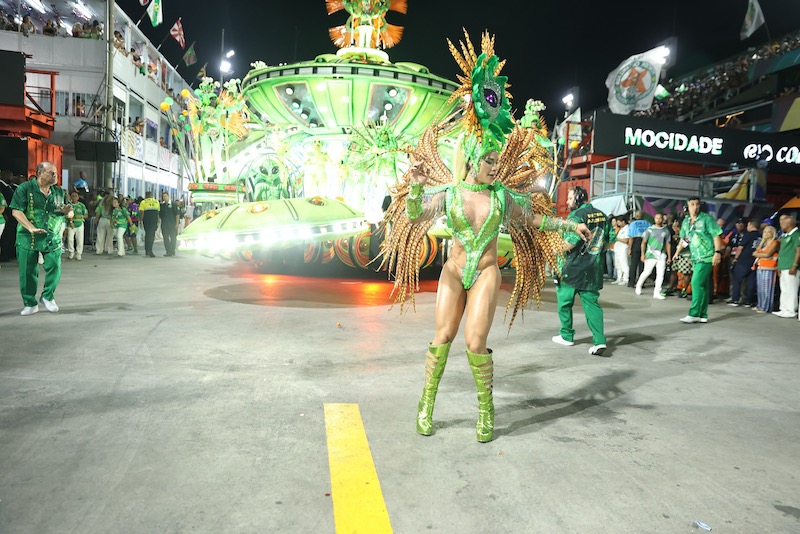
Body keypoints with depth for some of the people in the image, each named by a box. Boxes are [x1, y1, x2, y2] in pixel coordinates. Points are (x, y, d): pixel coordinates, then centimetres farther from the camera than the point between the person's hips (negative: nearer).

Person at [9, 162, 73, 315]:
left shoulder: (59, 192, 10)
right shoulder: (25, 188, -2)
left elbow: (70, 214, 16)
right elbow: (16, 211, -9)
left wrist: (67, 211, -9)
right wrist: (31, 228, -22)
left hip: (53, 238, 2)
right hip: (28, 238, -2)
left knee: (54, 267, -7)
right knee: (28, 271, 4)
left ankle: (48, 297, 17)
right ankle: (30, 304, 17)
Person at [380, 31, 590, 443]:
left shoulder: (502, 194, 0)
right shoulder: (448, 192, -5)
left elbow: (533, 219, 13)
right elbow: (413, 213, -14)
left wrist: (569, 224, 11)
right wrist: (415, 183, -31)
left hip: (486, 274, 0)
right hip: (453, 271, 0)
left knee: (475, 342, -9)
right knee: (443, 337, 2)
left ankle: (486, 411, 10)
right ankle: (426, 404, 19)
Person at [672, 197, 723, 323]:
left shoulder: (706, 218, -8)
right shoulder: (686, 221, 11)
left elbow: (716, 235, -12)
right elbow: (683, 238, 23)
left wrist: (717, 252, -20)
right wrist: (677, 253, 26)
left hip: (706, 257, -7)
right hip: (695, 258, 7)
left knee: (697, 283, -13)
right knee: (702, 286, 10)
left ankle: (694, 314, -10)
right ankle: (702, 315, 15)